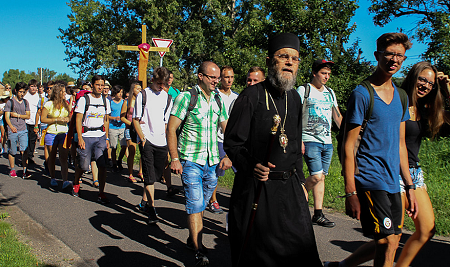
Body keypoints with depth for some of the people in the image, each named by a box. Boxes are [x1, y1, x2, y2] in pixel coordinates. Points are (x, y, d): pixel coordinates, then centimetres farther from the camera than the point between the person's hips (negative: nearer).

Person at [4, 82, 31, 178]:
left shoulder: (25, 102, 13)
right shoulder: (10, 102, 2)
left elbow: (28, 116, 9)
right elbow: (7, 117, -4)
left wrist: (18, 115, -7)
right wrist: (11, 126, -19)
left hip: (23, 130, 2)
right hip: (13, 130, -2)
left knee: (24, 150, -7)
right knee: (12, 151, 5)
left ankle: (25, 171, -7)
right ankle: (12, 170, 20)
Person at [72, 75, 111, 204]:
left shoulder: (105, 101, 11)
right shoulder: (84, 99, -2)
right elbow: (78, 119, -5)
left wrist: (106, 138, 12)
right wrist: (80, 138, -13)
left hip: (101, 136, 3)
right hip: (86, 136, -3)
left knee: (102, 165, -8)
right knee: (83, 166, 3)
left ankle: (101, 194, -1)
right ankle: (76, 183, 35)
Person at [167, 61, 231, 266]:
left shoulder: (217, 101, 11)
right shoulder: (185, 97, -5)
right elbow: (171, 130, -7)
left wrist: (228, 156, 4)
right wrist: (175, 159, -14)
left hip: (212, 162, 5)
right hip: (191, 160, -5)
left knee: (201, 204, 15)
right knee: (195, 204, -8)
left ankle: (192, 239, 33)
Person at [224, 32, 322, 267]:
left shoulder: (294, 98, 11)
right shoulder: (251, 96, -10)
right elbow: (232, 143, -10)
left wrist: (299, 181, 17)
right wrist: (251, 166, -27)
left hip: (290, 186, 6)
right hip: (256, 188, -6)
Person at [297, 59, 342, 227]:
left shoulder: (330, 93, 16)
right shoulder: (303, 90, -3)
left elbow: (337, 117, 21)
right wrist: (298, 140, -16)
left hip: (327, 142, 6)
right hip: (310, 141, -6)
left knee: (321, 177, 7)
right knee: (317, 176, -14)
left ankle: (318, 214, 12)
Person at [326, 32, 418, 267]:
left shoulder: (400, 95, 13)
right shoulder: (362, 94, -9)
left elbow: (399, 144, 17)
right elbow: (348, 146, -11)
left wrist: (409, 186, 13)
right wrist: (350, 193, -15)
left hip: (393, 182, 7)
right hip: (370, 179, -7)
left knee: (388, 243, 12)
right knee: (388, 242, -8)